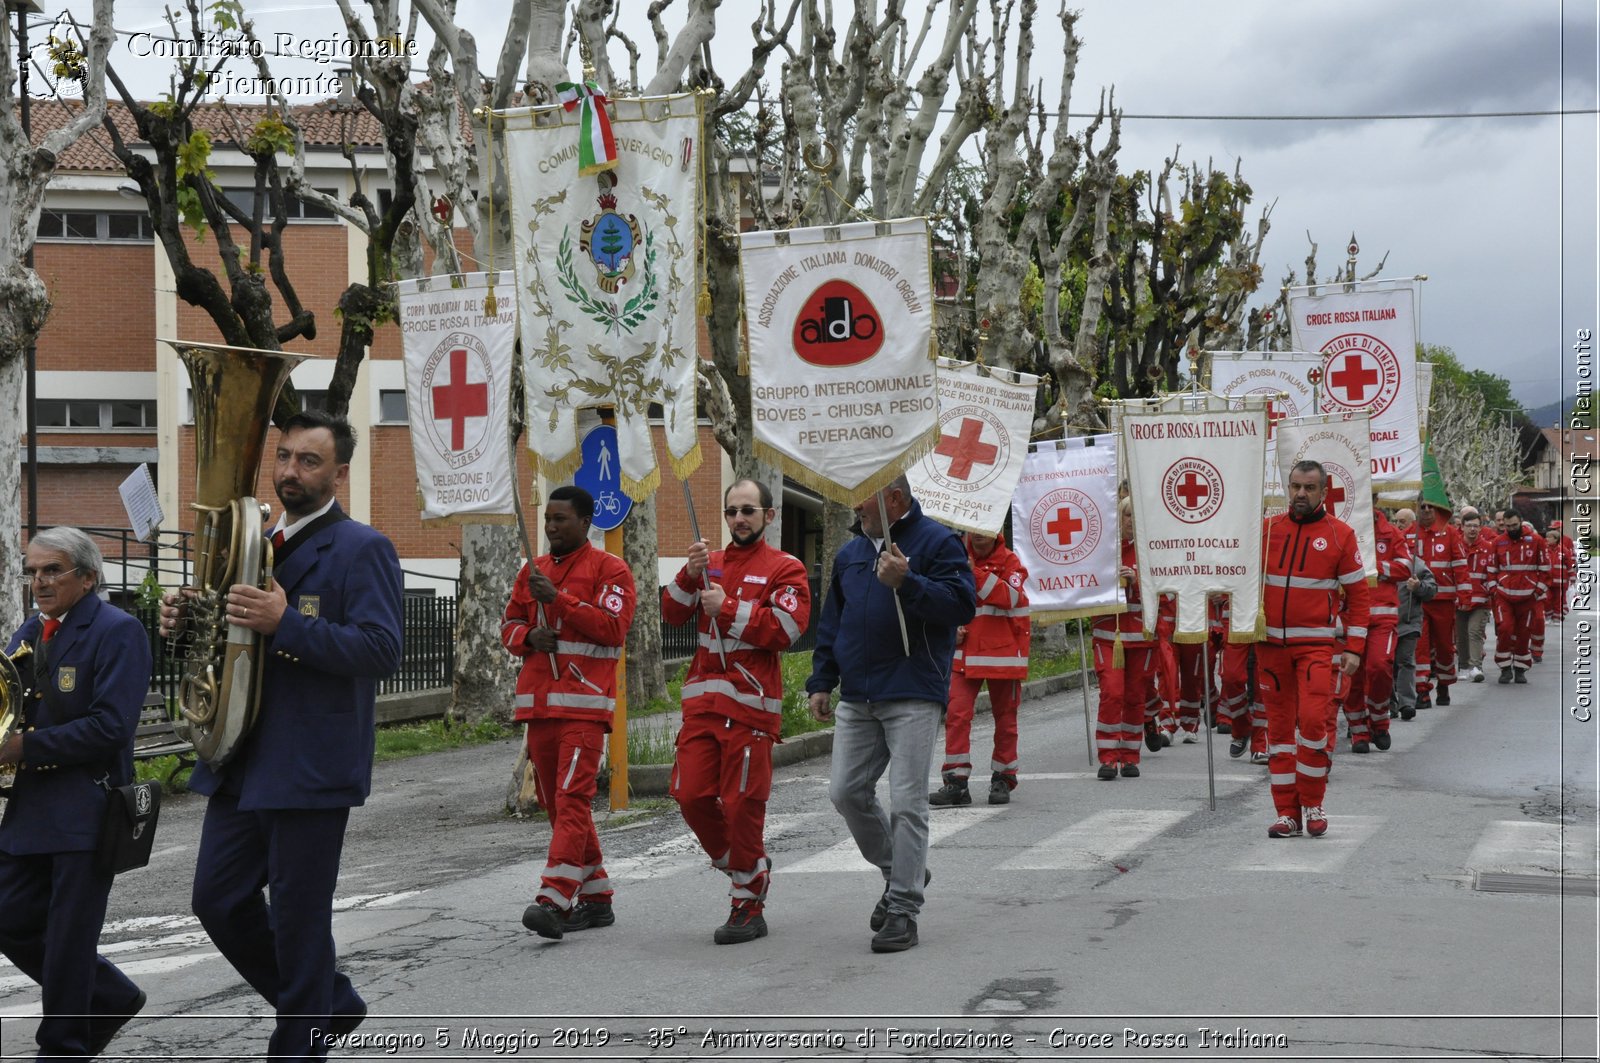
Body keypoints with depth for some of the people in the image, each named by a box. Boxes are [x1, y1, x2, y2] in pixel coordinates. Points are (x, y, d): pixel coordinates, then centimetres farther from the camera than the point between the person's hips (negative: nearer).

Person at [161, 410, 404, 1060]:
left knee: (297, 919, 0)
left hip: (311, 765, -8)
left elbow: (380, 649, -20)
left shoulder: (361, 549, -8)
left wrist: (285, 623, -28)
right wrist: (188, 621, 2)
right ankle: (328, 1004, 27)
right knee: (219, 902, 10)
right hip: (243, 763, 8)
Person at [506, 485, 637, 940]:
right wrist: (528, 636, -2)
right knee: (557, 803, 10)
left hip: (584, 703, -7)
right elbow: (509, 625, 21)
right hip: (538, 702, 7)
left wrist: (558, 599, -18)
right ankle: (595, 898, 19)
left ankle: (553, 900, -22)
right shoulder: (532, 570, 17)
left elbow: (613, 627, -14)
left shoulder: (609, 569, -2)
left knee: (572, 800, -15)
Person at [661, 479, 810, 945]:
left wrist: (728, 609, -13)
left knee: (742, 803, -6)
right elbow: (673, 614, 9)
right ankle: (744, 867, 24)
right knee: (691, 796, 1)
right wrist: (689, 575, -8)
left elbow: (787, 629, -13)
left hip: (751, 702, -5)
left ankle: (749, 903, 6)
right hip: (702, 698, 5)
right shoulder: (710, 564, 17)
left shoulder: (785, 569, 0)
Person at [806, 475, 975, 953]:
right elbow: (831, 623, 22)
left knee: (907, 802, -6)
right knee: (846, 792, 5)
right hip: (856, 698, 7)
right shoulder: (851, 553, 16)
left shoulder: (937, 542, -5)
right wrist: (821, 681, 15)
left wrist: (906, 583, -25)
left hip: (912, 697, -7)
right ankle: (899, 871, 27)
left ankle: (903, 909, 1)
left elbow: (963, 605, -16)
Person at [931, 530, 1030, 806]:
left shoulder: (1010, 562, -2)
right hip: (965, 654, 2)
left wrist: (976, 573, -25)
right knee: (956, 713, -10)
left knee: (1005, 716, 7)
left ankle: (1003, 779, 20)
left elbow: (1011, 597, -20)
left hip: (1002, 653, -2)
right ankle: (956, 782, -9)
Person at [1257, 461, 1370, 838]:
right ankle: (1287, 812, 11)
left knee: (1313, 718, -14)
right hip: (1271, 643, 3)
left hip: (1316, 644, -3)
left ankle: (1312, 804, 4)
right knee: (1279, 725, 5)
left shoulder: (1340, 534, 0)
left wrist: (1354, 648, -3)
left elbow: (1357, 593, 2)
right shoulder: (1267, 530, 6)